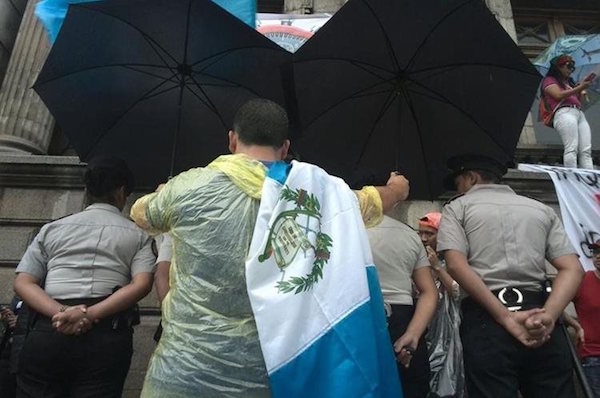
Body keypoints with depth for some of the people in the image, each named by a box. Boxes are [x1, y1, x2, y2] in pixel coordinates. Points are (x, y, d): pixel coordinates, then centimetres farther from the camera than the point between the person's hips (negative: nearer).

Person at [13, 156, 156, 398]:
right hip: (107, 337, -2)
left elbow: (22, 283, 7)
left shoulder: (52, 229, 18)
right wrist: (89, 314, -9)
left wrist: (60, 312, -7)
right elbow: (141, 285, -6)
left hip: (46, 332, 2)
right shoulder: (138, 234, 11)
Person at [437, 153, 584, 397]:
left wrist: (505, 318, -12)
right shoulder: (542, 209, 21)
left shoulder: (457, 207, 9)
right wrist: (548, 316, -7)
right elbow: (573, 269, 7)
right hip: (541, 330, 4)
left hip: (486, 320, -4)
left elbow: (456, 265, -9)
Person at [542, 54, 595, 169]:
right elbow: (559, 95, -4)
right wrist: (579, 88, -2)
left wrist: (581, 89, 13)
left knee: (586, 151, -10)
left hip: (580, 114, 7)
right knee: (572, 148, -23)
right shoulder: (549, 80, 14)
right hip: (564, 113, -7)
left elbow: (578, 101, 28)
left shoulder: (569, 82, 34)